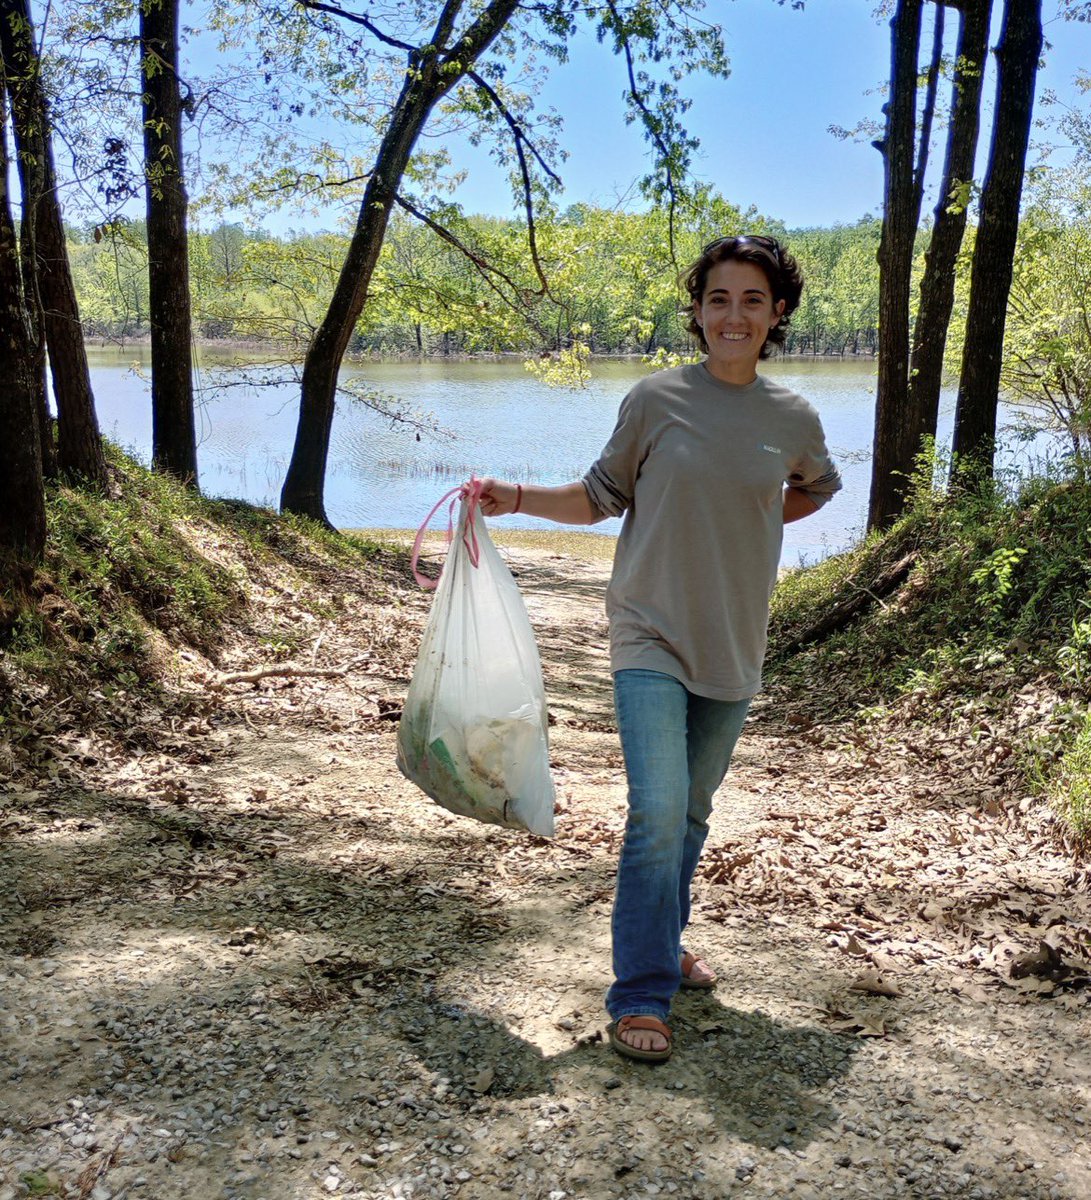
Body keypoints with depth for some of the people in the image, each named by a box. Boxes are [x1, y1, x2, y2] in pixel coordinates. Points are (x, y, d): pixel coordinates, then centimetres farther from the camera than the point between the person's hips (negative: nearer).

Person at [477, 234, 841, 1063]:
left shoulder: (795, 418, 0)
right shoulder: (657, 400, -7)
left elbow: (818, 489, 22)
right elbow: (600, 498, 3)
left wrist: (751, 521, 7)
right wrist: (516, 498, -11)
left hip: (732, 649, 4)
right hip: (652, 638, -3)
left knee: (692, 812, 17)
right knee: (658, 811, -14)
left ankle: (664, 943, 37)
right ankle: (641, 997, -4)